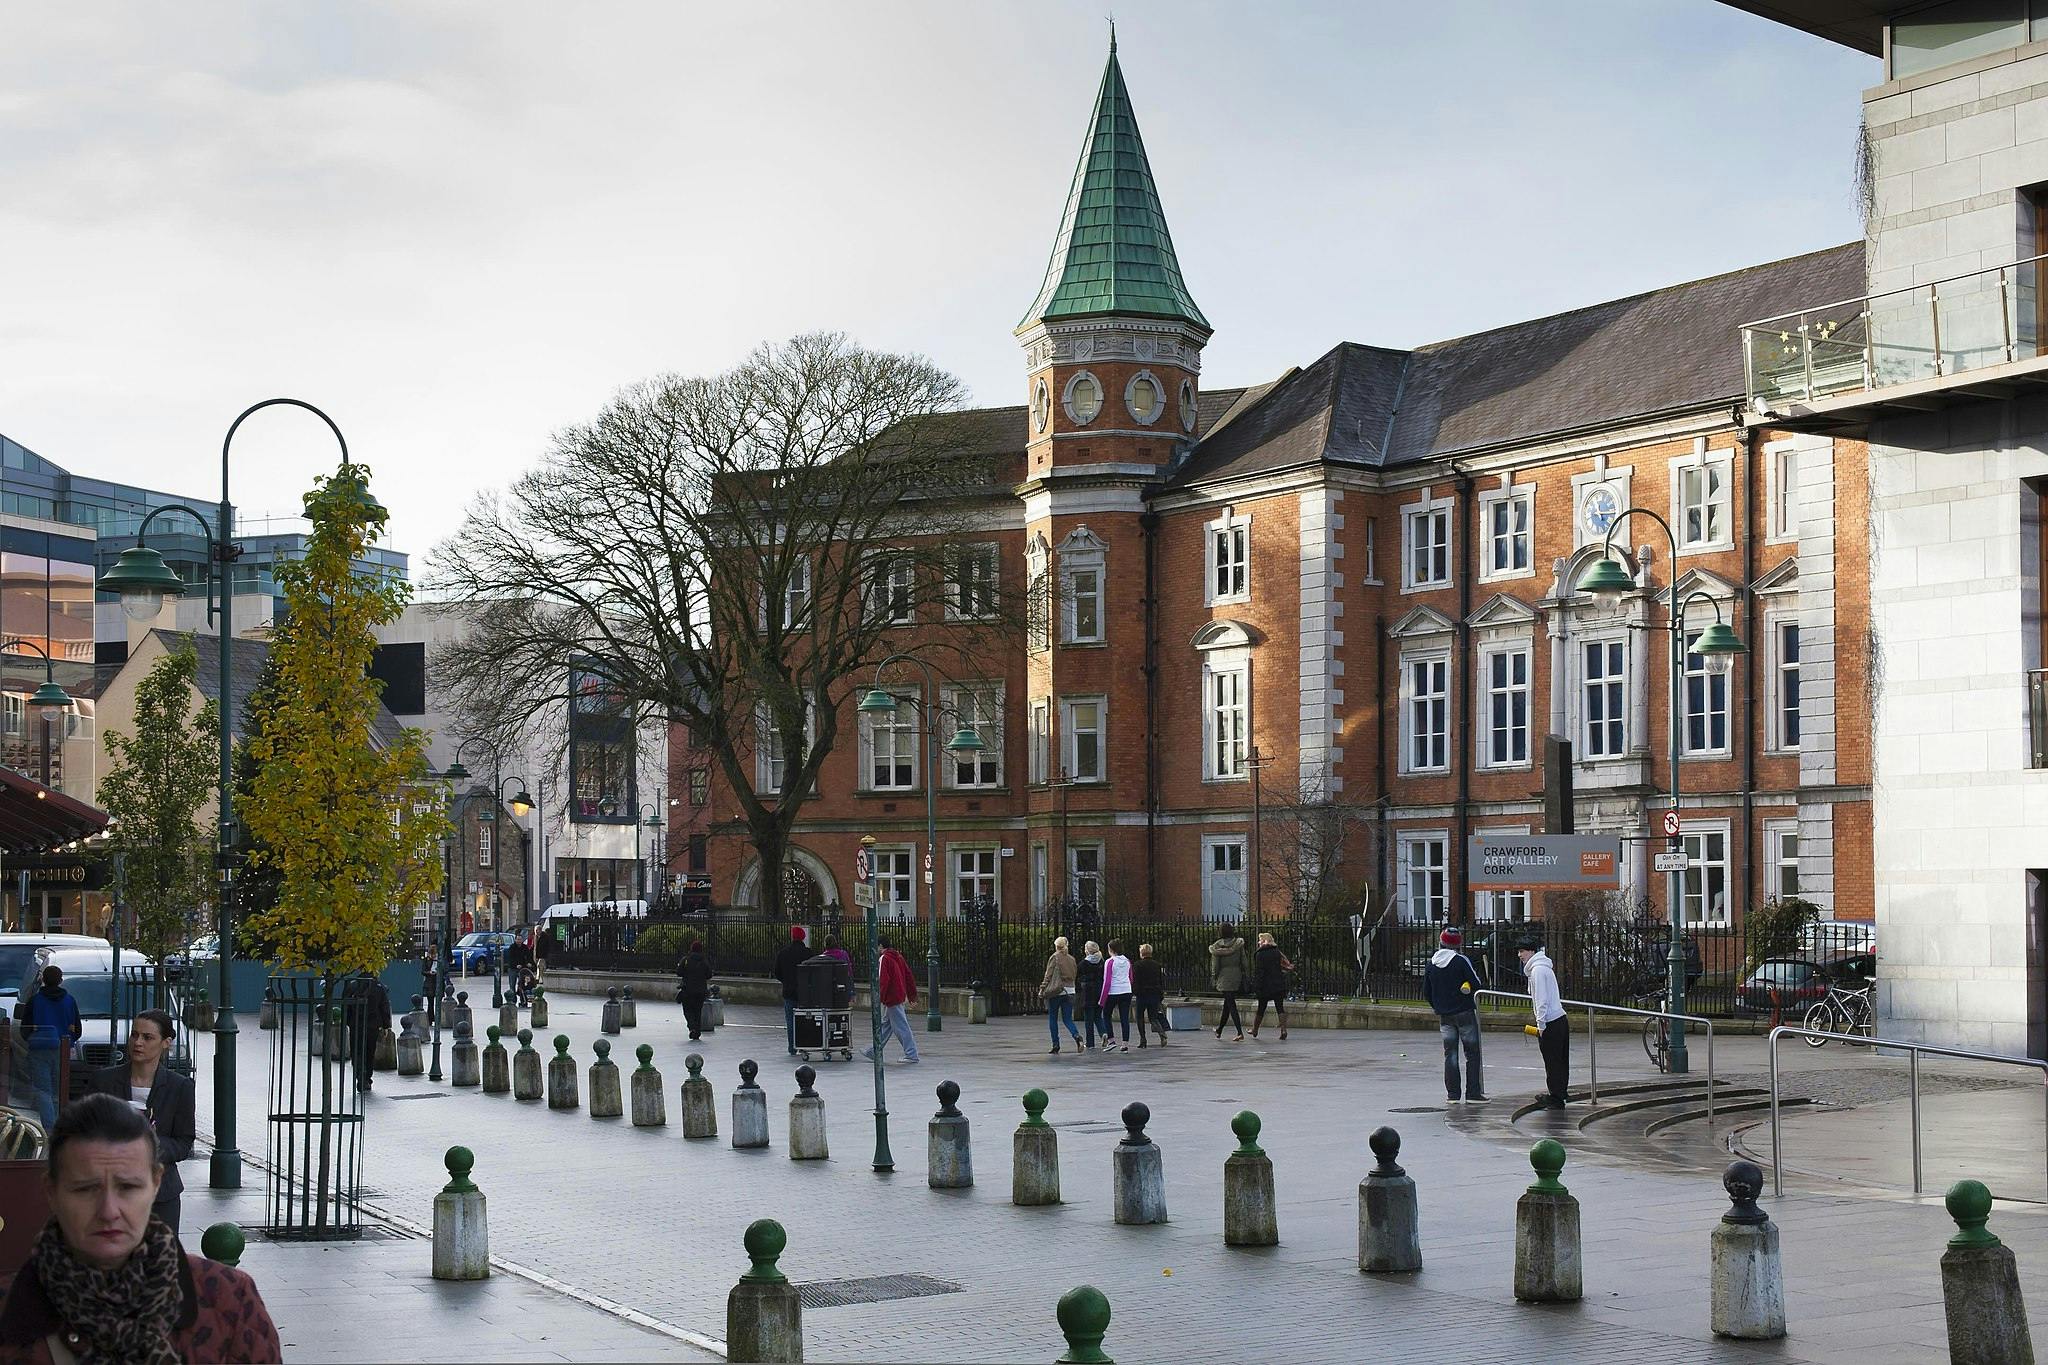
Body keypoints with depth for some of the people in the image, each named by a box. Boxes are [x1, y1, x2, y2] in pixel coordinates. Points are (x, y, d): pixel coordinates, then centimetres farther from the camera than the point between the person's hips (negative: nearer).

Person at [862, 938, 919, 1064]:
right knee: (885, 1025, 16)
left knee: (901, 1027, -5)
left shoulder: (884, 959, -15)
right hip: (900, 996, 9)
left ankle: (911, 1055, -3)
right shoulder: (898, 957, 11)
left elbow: (883, 980, -21)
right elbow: (909, 976, 14)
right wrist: (912, 995, 19)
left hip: (891, 998, -9)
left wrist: (880, 998, -17)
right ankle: (874, 1052, 25)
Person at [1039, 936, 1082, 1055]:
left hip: (1056, 992, -4)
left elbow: (1048, 975, -8)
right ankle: (1077, 1036, -20)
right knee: (1067, 1019, 8)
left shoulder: (1054, 957, -6)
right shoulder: (1071, 959, 9)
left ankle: (1055, 1045, 5)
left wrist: (1042, 989, -4)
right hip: (1069, 991, 4)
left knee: (1052, 1019, 7)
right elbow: (1074, 975, 11)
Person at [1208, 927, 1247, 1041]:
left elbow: (1215, 963, -6)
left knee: (1231, 1005, -5)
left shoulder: (1218, 945, -7)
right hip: (1237, 975, 4)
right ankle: (1219, 1030, 30)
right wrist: (1243, 974, 11)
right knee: (1227, 1004, 17)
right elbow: (1243, 960, 2)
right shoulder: (1239, 944, -1)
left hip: (1224, 976, -4)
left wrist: (1214, 976, 4)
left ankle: (1240, 1033, -16)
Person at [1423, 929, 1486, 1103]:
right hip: (1465, 1012, -4)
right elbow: (1476, 985, -13)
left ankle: (1453, 1094, 6)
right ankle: (1473, 1093, -1)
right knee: (1472, 1053, 3)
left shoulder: (1431, 964, 4)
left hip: (1444, 1015, 4)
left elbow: (1427, 993, 9)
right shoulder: (1461, 961, -12)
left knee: (1450, 1054, 9)